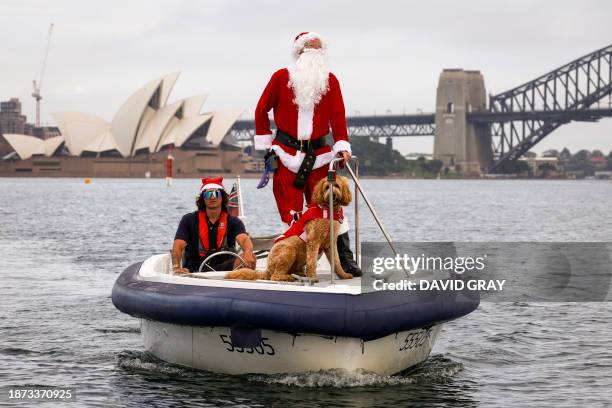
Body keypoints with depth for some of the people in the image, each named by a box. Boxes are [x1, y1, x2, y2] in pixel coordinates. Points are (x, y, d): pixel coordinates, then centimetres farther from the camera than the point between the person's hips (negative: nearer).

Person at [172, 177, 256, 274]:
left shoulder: (233, 221, 8)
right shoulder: (189, 220, 7)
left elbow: (244, 239, -12)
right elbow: (178, 245, -6)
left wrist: (248, 252, -38)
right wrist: (176, 267, -27)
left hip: (224, 269, 1)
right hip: (195, 271, -1)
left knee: (248, 259, -27)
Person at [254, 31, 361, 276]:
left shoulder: (330, 80, 7)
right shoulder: (281, 77, 2)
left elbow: (338, 116, 1)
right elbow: (261, 111, 9)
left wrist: (342, 146, -12)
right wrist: (264, 144, 6)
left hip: (319, 154, 2)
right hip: (286, 154, -1)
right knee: (290, 211, -2)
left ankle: (345, 260, 3)